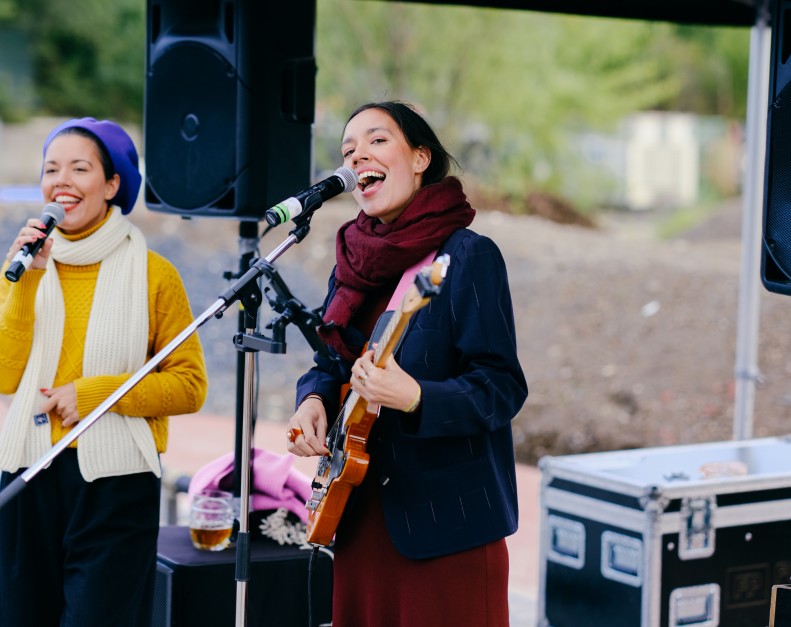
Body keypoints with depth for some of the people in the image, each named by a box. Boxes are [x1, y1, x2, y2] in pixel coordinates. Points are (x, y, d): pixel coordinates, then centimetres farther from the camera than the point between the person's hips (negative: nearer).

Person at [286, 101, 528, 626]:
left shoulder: (468, 256, -13)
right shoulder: (354, 257, 8)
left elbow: (503, 387, -16)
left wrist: (413, 397, -31)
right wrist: (314, 398, -3)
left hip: (446, 520, -7)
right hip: (360, 513, 7)